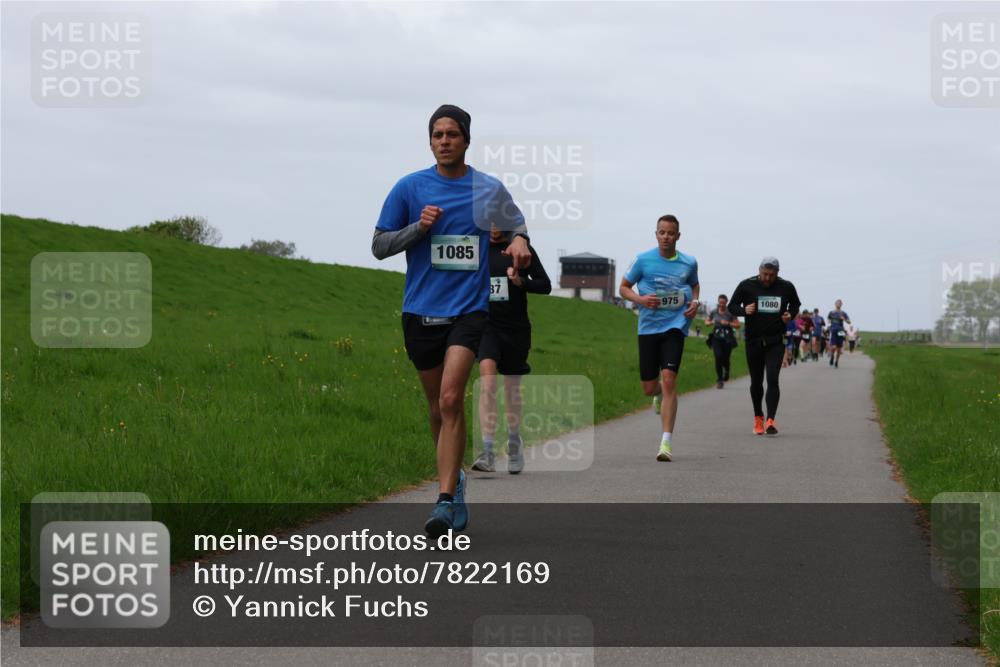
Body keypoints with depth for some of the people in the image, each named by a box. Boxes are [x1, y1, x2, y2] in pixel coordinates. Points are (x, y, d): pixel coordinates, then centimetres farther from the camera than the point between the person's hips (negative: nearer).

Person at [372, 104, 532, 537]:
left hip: (469, 308, -2)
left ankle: (445, 502, -22)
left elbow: (515, 226, 20)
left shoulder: (490, 190, 5)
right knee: (437, 406, 10)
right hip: (420, 310, 2)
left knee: (451, 399, -19)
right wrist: (419, 227, -11)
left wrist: (519, 241, -4)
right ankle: (454, 479, 33)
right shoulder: (410, 187, 4)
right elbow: (379, 246, 6)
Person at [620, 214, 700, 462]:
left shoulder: (689, 263, 4)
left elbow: (695, 284, 25)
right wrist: (640, 299, -13)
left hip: (675, 326, -1)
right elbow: (624, 287, 7)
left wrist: (694, 302, 3)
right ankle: (660, 393, 47)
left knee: (668, 380, -16)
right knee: (649, 387, 5)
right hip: (648, 327, 1)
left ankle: (666, 442, -16)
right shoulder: (643, 260, -2)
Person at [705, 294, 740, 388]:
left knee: (725, 359, 1)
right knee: (718, 356, -19)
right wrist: (711, 323, -5)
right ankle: (719, 380, -12)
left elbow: (738, 325, -2)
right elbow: (706, 321, 17)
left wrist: (728, 323, -16)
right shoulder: (714, 312, 3)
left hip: (727, 339, -1)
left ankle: (726, 370, 40)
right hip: (716, 338, 1)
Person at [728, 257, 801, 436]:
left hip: (775, 342, -1)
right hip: (753, 341, 1)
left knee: (772, 380, -15)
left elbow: (795, 304, 20)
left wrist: (791, 314, -2)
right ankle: (758, 418, 28)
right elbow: (732, 306, 6)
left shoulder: (786, 287, 1)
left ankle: (771, 420, -19)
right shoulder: (747, 286, -2)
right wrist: (744, 310, -16)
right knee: (756, 382, 9)